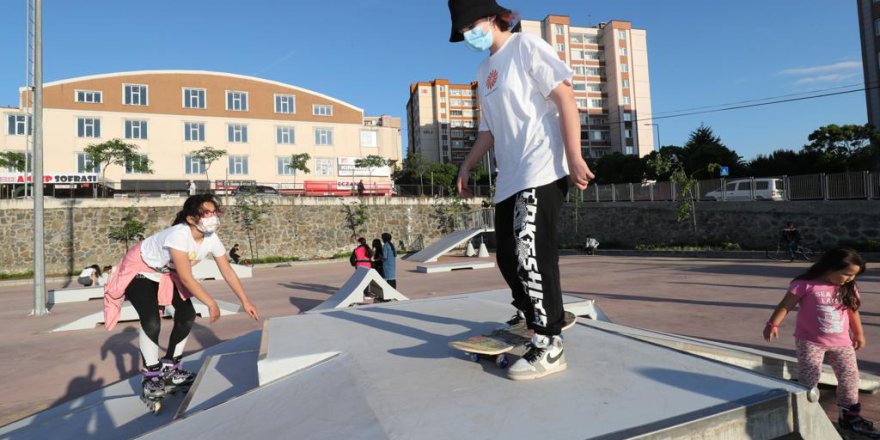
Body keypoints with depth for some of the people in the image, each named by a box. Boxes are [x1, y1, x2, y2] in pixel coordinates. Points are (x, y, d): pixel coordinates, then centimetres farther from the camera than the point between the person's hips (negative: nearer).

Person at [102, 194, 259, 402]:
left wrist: (245, 302, -10)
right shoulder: (179, 235, -39)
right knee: (152, 322, -21)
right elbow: (186, 278, -36)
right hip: (139, 270, -7)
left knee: (187, 315, -2)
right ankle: (151, 376, 2)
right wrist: (211, 303, -29)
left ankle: (170, 368, 18)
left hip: (166, 272, 7)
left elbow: (228, 272, -10)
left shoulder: (212, 239, -19)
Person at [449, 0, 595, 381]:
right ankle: (527, 315, 33)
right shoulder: (484, 71, 20)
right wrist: (466, 167, 18)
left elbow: (565, 98, -10)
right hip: (509, 178, 8)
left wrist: (574, 157, -18)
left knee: (532, 254, -15)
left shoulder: (526, 46, -1)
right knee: (508, 256, 11)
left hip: (541, 171, -8)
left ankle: (549, 346, -7)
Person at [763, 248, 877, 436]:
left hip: (842, 342, 6)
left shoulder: (849, 288, 2)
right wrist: (773, 324, -16)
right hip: (810, 342, -5)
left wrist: (858, 333, 24)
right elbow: (785, 306, -13)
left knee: (850, 377, 10)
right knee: (808, 380, -2)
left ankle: (851, 417, 27)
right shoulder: (806, 284, -16)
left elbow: (853, 311, 16)